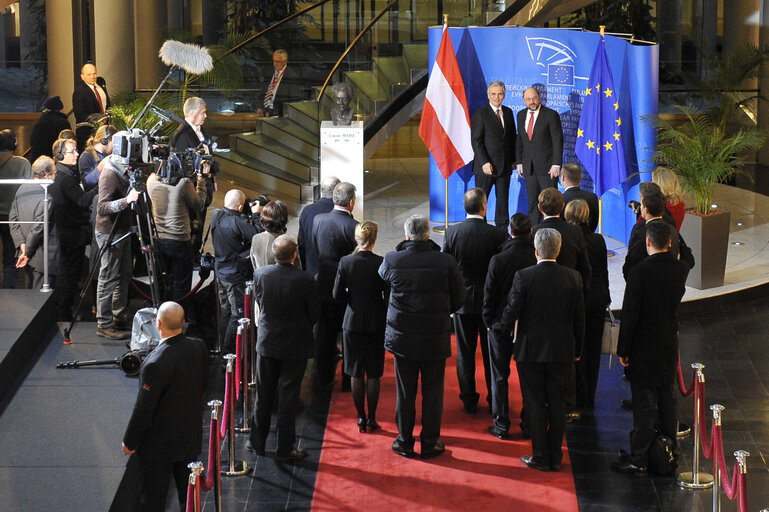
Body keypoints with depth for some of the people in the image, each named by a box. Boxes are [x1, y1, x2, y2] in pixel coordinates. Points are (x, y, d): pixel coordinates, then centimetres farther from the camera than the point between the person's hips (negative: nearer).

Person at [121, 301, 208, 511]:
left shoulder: (156, 364, -29)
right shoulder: (198, 348, -9)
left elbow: (144, 409, -21)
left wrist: (130, 442, -8)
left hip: (159, 444, -6)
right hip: (191, 437, 6)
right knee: (188, 494, 20)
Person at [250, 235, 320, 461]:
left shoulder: (260, 274, -12)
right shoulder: (305, 280, -22)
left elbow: (259, 302, 4)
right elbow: (314, 313, -9)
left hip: (267, 341, 3)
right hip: (295, 345, -3)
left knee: (263, 394, 17)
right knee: (288, 397, 6)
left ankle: (258, 442, 28)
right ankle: (285, 448, 13)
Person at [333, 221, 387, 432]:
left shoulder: (345, 262, -9)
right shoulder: (382, 263, -12)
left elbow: (337, 294, -4)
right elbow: (389, 296, -9)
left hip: (353, 322, 1)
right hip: (376, 324, -1)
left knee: (356, 374, 10)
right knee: (373, 375, 8)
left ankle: (361, 418, 13)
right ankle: (371, 419, 11)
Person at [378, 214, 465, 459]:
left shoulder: (392, 260, -11)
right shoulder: (446, 262, -12)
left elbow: (382, 278, 12)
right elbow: (458, 300, -3)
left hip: (402, 338, 1)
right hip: (436, 338, -1)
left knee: (405, 393, 11)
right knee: (432, 393, 11)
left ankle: (404, 442, 20)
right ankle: (430, 443, 17)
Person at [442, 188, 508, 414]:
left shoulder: (451, 233, -10)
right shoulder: (497, 235, -16)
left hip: (462, 300, 1)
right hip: (490, 301, -1)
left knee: (465, 352, 11)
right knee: (491, 352, 11)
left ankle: (469, 401, 16)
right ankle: (494, 400, 18)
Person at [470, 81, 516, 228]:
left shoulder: (508, 112, 11)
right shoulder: (480, 114, -7)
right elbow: (476, 141, -11)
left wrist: (513, 159, 8)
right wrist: (484, 162, -18)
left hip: (505, 166, 5)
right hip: (486, 166, -5)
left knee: (503, 200, 8)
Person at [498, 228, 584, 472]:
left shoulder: (524, 276, -13)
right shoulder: (573, 277, -4)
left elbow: (511, 311, -9)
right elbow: (579, 317, 2)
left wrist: (503, 332, 12)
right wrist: (577, 349, 13)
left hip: (530, 350, -3)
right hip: (562, 351, 3)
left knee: (535, 404, 5)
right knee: (556, 404, 11)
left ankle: (540, 457, 8)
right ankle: (555, 457, 15)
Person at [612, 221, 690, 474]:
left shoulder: (641, 271, -19)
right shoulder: (681, 269, -3)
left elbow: (630, 313, -18)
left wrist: (623, 349, -11)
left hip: (644, 347, -5)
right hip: (670, 345, 5)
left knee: (644, 403, -1)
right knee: (667, 399, 16)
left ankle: (638, 459, 4)